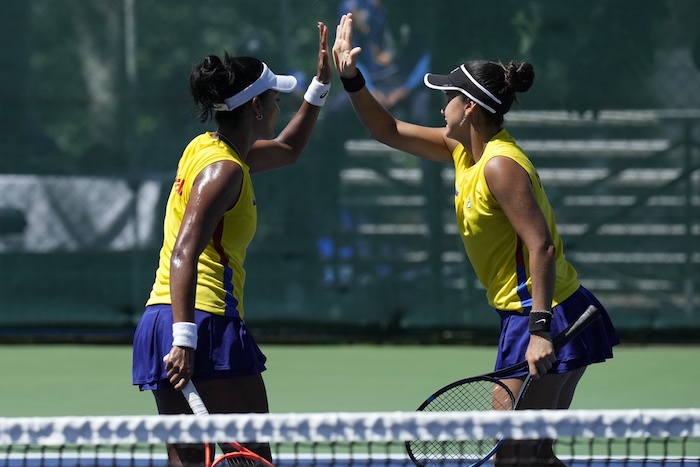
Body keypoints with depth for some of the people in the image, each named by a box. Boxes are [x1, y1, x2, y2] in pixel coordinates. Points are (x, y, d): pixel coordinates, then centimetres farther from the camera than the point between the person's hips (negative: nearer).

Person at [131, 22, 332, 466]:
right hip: (206, 319, -10)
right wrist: (185, 337, -29)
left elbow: (288, 149, 37)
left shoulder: (207, 148, 18)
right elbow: (184, 255, -21)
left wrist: (321, 85, 32)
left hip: (159, 320, 10)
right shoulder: (224, 170, -11)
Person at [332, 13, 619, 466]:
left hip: (546, 317, -10)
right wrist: (351, 78, 10)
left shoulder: (500, 165, -19)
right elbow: (389, 131, 21)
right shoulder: (465, 150, 10)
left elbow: (541, 246, -25)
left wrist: (540, 328, -31)